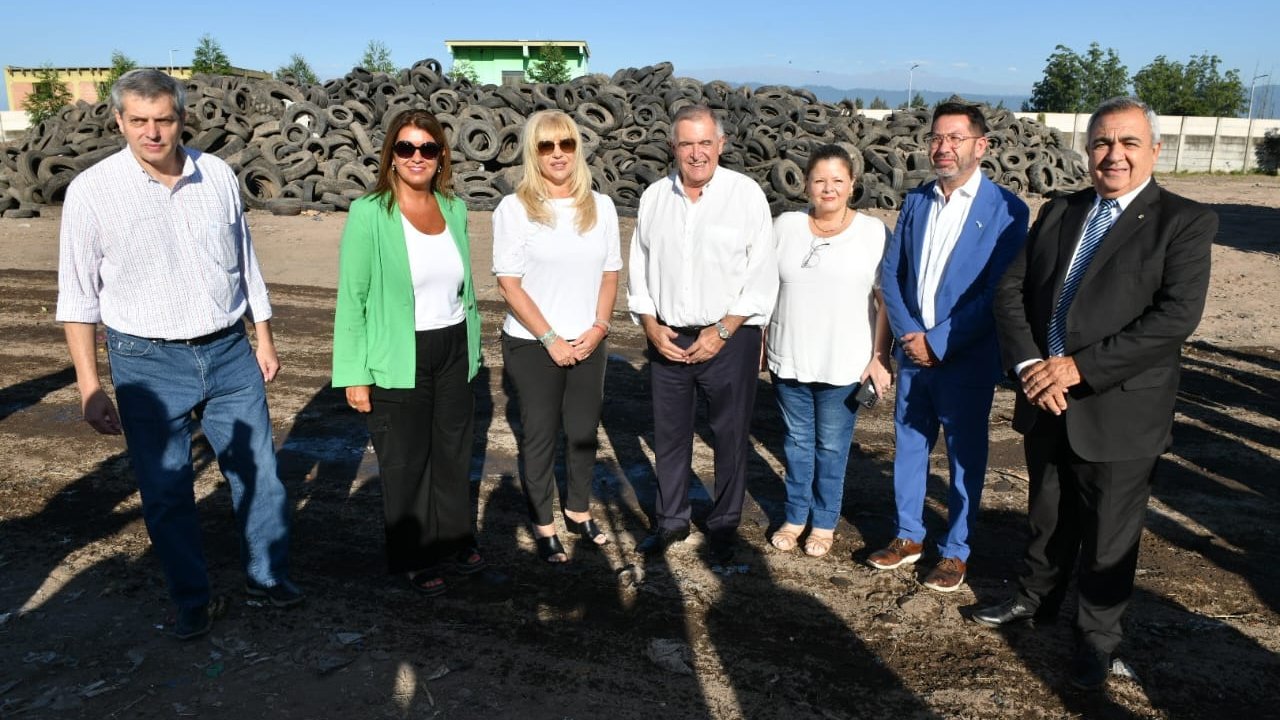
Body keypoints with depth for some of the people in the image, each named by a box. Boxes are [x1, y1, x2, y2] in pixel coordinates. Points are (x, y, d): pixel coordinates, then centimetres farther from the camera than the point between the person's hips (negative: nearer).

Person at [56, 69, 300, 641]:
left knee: (258, 473, 10)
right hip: (148, 364, -2)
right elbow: (78, 297, -4)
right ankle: (191, 599, 29)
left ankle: (267, 575, 31)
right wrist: (89, 388, -6)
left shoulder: (218, 176, 0)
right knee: (166, 493, 9)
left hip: (229, 352, 3)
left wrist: (264, 337, 13)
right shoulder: (93, 191, -8)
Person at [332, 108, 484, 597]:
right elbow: (352, 297, -10)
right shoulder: (369, 213, -11)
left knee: (454, 451, 16)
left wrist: (471, 350, 13)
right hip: (398, 360, -4)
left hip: (453, 351, 5)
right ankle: (414, 557, 28)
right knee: (405, 461, 9)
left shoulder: (454, 208, 4)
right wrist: (354, 374, -12)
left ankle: (454, 539, 36)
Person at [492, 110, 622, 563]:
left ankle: (579, 511, 34)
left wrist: (597, 328, -6)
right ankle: (543, 526, 23)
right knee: (540, 435, 8)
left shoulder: (600, 206, 3)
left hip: (588, 343, 4)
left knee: (584, 431, 14)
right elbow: (509, 283, -11)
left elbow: (610, 273, 7)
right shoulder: (514, 209, -9)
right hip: (533, 345, -3)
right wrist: (551, 339, -13)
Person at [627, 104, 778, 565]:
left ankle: (724, 526, 26)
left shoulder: (746, 194, -7)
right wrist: (651, 326, -4)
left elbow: (762, 276, -7)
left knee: (730, 436, 8)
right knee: (669, 435, 13)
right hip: (667, 339, 3)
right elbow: (639, 271, 9)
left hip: (729, 337, -3)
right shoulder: (653, 198, 4)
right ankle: (671, 520, 31)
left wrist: (721, 331, -13)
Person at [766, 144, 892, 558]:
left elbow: (886, 300, -4)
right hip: (788, 361, 2)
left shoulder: (873, 232, -4)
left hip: (844, 366, -2)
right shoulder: (785, 227, 3)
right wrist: (757, 345, 6)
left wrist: (880, 357, -8)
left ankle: (824, 523, 27)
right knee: (796, 442, 15)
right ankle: (795, 516, 31)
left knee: (831, 447, 10)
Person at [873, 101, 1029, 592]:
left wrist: (939, 341, -16)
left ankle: (955, 551, 24)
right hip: (913, 351, 5)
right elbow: (890, 271, 5)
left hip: (967, 359, -4)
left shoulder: (1005, 209, -9)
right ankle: (909, 536, 31)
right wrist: (907, 332, -8)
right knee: (908, 446, 14)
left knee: (965, 456, 8)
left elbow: (998, 292, -14)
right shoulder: (916, 201, 6)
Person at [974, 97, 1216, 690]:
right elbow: (1011, 291, 2)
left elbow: (1176, 315, -18)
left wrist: (1082, 367, -22)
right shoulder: (1058, 213, 8)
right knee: (1047, 515, 22)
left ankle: (1097, 636, 32)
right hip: (1046, 400, 4)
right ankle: (1037, 598, 44)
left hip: (1119, 409, -4)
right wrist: (1028, 364, -13)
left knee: (1107, 535, 11)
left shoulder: (1184, 221, -7)